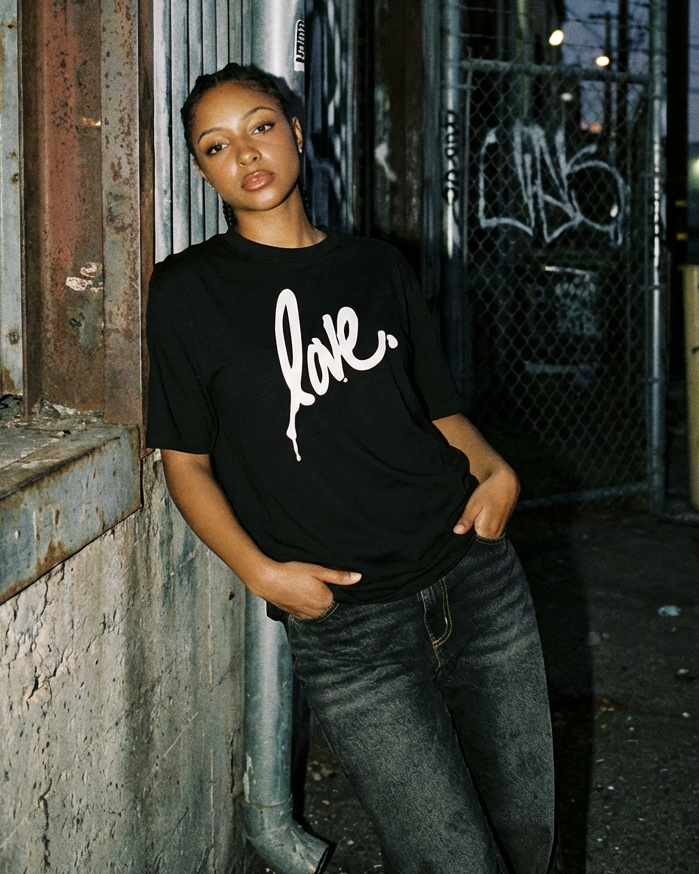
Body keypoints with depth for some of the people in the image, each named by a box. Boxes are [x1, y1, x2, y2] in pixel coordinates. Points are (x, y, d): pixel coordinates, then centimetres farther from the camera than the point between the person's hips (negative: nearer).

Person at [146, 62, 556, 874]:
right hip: (345, 619, -3)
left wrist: (496, 472, -2)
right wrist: (261, 571, -10)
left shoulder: (375, 266, 11)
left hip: (474, 572, 4)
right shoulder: (190, 290, 1)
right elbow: (186, 461, 3)